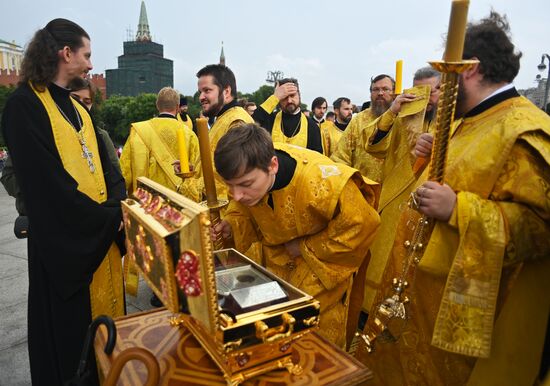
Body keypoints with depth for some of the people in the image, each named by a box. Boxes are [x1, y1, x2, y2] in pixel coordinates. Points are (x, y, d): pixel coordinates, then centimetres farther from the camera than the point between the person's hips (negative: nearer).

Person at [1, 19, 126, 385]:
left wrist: (120, 204, -10)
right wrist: (110, 217, -17)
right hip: (64, 242, -7)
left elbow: (105, 166, 8)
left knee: (106, 317, 17)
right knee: (69, 331, 9)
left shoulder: (78, 109, 13)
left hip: (103, 235, 7)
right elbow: (48, 185, -20)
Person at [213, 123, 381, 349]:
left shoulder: (320, 183, -42)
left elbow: (362, 223, -27)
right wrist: (231, 224, -21)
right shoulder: (248, 172, -23)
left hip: (321, 260, -4)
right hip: (277, 261, 5)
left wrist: (304, 248, -22)